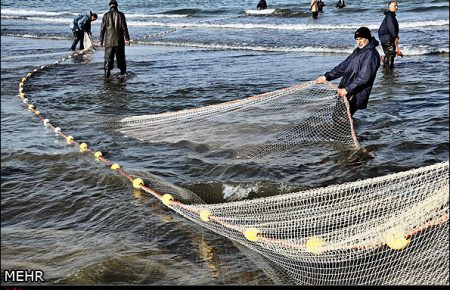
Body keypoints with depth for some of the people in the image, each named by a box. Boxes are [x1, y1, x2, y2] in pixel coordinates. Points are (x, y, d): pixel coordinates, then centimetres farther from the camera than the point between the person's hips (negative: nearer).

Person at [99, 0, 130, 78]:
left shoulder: (106, 15, 1)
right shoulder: (121, 15, -1)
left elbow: (102, 29, 1)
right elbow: (124, 28, -4)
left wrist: (101, 40, 6)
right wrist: (127, 39, -1)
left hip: (109, 41, 0)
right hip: (119, 41, 0)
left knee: (108, 58, 2)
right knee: (120, 57, 13)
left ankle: (107, 74, -4)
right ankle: (122, 73, 20)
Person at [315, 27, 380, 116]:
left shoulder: (371, 54, -15)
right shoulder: (357, 51, 14)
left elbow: (364, 77, -22)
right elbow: (344, 66, 18)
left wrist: (347, 90, -27)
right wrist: (327, 77, 12)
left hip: (355, 97, -9)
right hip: (344, 93, 9)